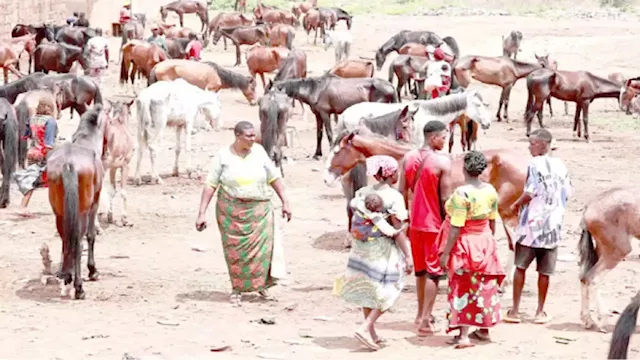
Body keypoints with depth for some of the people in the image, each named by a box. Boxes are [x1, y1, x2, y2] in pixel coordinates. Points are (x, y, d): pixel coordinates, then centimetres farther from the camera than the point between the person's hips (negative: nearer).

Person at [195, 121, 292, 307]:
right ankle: (237, 289, 17)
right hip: (232, 210, -1)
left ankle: (259, 284, 15)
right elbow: (210, 185, -4)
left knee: (261, 247, -5)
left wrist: (285, 202, 4)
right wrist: (202, 213, -8)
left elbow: (274, 178, 7)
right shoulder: (223, 155, -5)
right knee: (235, 251, 2)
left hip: (259, 209, 1)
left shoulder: (259, 151, 0)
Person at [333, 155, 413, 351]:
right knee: (387, 292, 6)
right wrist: (407, 256, -10)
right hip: (383, 250, -6)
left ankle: (371, 333, 25)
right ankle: (365, 328, -9)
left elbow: (356, 224, 7)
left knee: (367, 288, 17)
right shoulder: (395, 197, -15)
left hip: (362, 247, 6)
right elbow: (397, 231, -15)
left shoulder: (362, 193, 2)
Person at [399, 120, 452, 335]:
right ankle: (425, 322, -4)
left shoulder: (408, 158, 2)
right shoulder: (443, 161, -15)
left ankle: (421, 314, 31)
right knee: (433, 272, 1)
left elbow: (402, 192, 5)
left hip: (415, 222, 6)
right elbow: (445, 198, -15)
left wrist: (405, 219, 14)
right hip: (434, 224, -6)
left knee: (420, 269, 20)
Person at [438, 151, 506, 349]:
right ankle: (484, 330, 29)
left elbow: (456, 228, -22)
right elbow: (492, 221, 7)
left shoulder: (462, 193, -23)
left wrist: (445, 253, -15)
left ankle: (463, 335, 0)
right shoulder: (490, 190, -3)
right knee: (484, 287, 17)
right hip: (485, 242, 6)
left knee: (463, 288, 3)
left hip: (464, 245, -6)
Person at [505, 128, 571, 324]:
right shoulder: (560, 165, 5)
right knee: (544, 270, 8)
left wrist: (515, 205, 0)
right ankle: (540, 312, 13)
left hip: (531, 223, -4)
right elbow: (567, 193, 8)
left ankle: (515, 310, 6)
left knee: (520, 267, 6)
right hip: (553, 225, 4)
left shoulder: (535, 165, -10)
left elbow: (530, 193, -16)